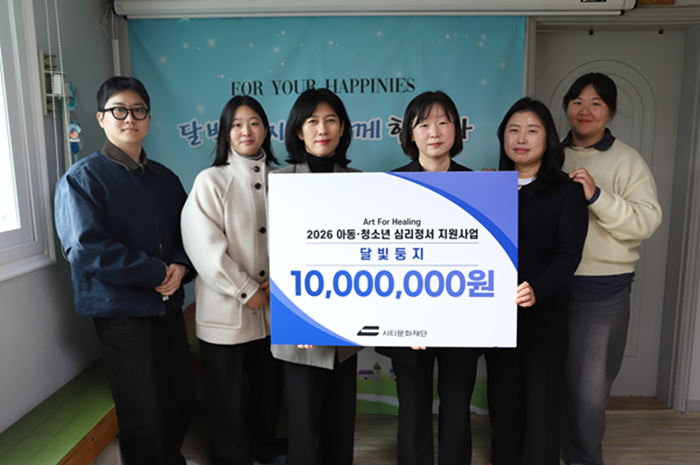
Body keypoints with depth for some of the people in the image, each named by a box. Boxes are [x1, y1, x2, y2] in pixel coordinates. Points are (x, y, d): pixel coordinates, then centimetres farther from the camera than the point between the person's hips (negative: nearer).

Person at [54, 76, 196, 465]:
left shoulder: (165, 179, 13)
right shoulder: (82, 178, -6)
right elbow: (86, 249, -16)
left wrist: (180, 267, -9)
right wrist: (157, 273, -16)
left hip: (168, 304, 6)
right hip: (122, 312, -6)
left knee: (182, 402, 16)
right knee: (145, 420, 2)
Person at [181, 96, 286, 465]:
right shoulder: (210, 181, -7)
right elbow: (206, 248, -14)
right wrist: (247, 291, -13)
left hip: (271, 307, 4)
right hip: (227, 309, -4)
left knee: (269, 382, 19)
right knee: (228, 395, 10)